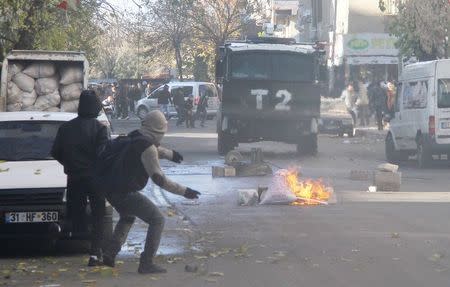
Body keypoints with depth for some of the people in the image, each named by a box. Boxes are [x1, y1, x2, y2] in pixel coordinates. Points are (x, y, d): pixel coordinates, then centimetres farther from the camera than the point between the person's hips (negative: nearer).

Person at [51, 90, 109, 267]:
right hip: (95, 178, -3)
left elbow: (55, 153, 7)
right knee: (99, 217, 3)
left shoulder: (66, 128, 4)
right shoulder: (99, 128, -9)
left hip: (74, 179, 3)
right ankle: (95, 253, -7)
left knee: (77, 215, 13)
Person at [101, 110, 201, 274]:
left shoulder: (135, 137, 12)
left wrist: (169, 154, 50)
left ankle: (109, 254, 25)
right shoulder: (147, 148, -17)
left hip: (111, 190, 9)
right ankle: (146, 263, -7)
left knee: (127, 217, 34)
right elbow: (158, 179, -20)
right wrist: (183, 191, -14)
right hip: (126, 193, -9)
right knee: (157, 220, -1)